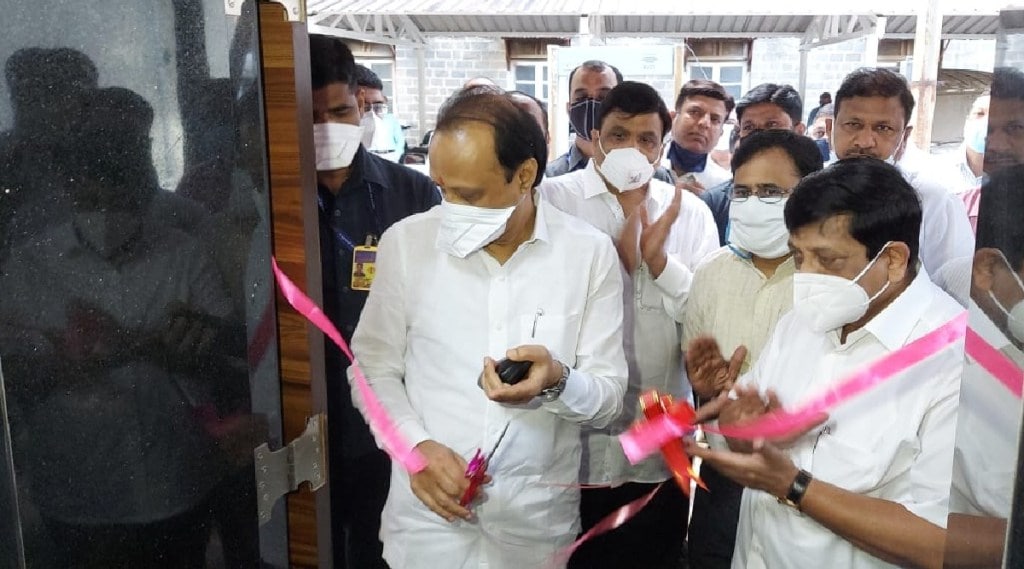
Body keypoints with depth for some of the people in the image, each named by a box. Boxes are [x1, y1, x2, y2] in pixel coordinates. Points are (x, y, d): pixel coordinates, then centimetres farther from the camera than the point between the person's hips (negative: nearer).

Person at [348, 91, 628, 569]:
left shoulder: (590, 253, -8)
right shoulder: (405, 242, -7)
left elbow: (608, 398, -6)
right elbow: (373, 367, 1)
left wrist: (558, 382, -26)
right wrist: (415, 444, -15)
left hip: (538, 513, 1)